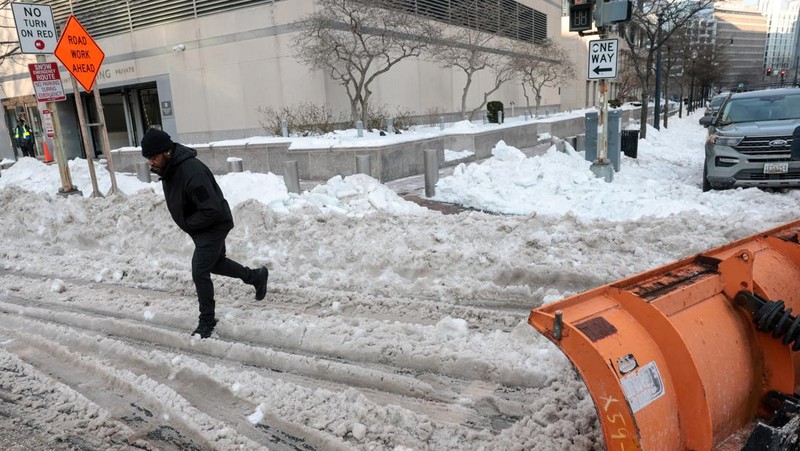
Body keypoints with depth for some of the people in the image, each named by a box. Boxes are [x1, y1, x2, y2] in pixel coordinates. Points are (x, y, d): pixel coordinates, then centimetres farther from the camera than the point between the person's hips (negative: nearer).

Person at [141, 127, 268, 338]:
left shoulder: (192, 172, -33)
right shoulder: (167, 168, -4)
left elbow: (213, 210, -33)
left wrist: (188, 224, -19)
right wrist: (188, 224, 5)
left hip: (213, 226, -10)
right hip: (199, 227, 10)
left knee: (200, 272, -8)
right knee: (216, 263, 22)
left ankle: (207, 321, 9)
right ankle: (256, 276, 41)